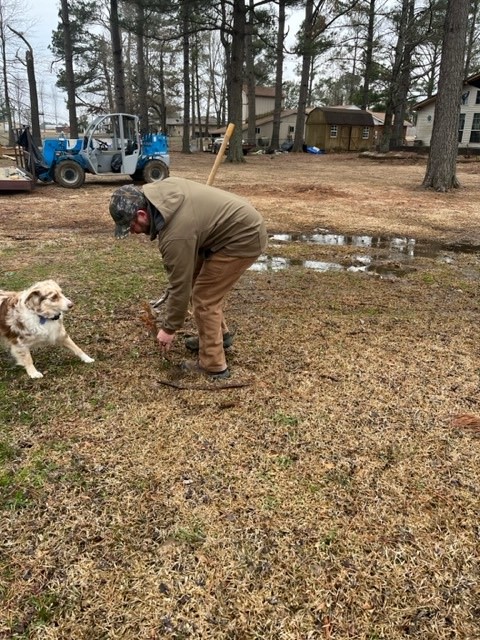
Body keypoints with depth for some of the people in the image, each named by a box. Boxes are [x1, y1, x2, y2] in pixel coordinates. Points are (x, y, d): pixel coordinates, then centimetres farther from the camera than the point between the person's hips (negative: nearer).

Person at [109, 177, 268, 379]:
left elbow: (180, 286, -21)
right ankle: (219, 334, 33)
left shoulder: (175, 235, -29)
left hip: (243, 237, -10)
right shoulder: (158, 190, -4)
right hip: (236, 221, 10)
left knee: (204, 296, -7)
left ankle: (213, 366, 3)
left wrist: (169, 329, -8)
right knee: (196, 280, 18)